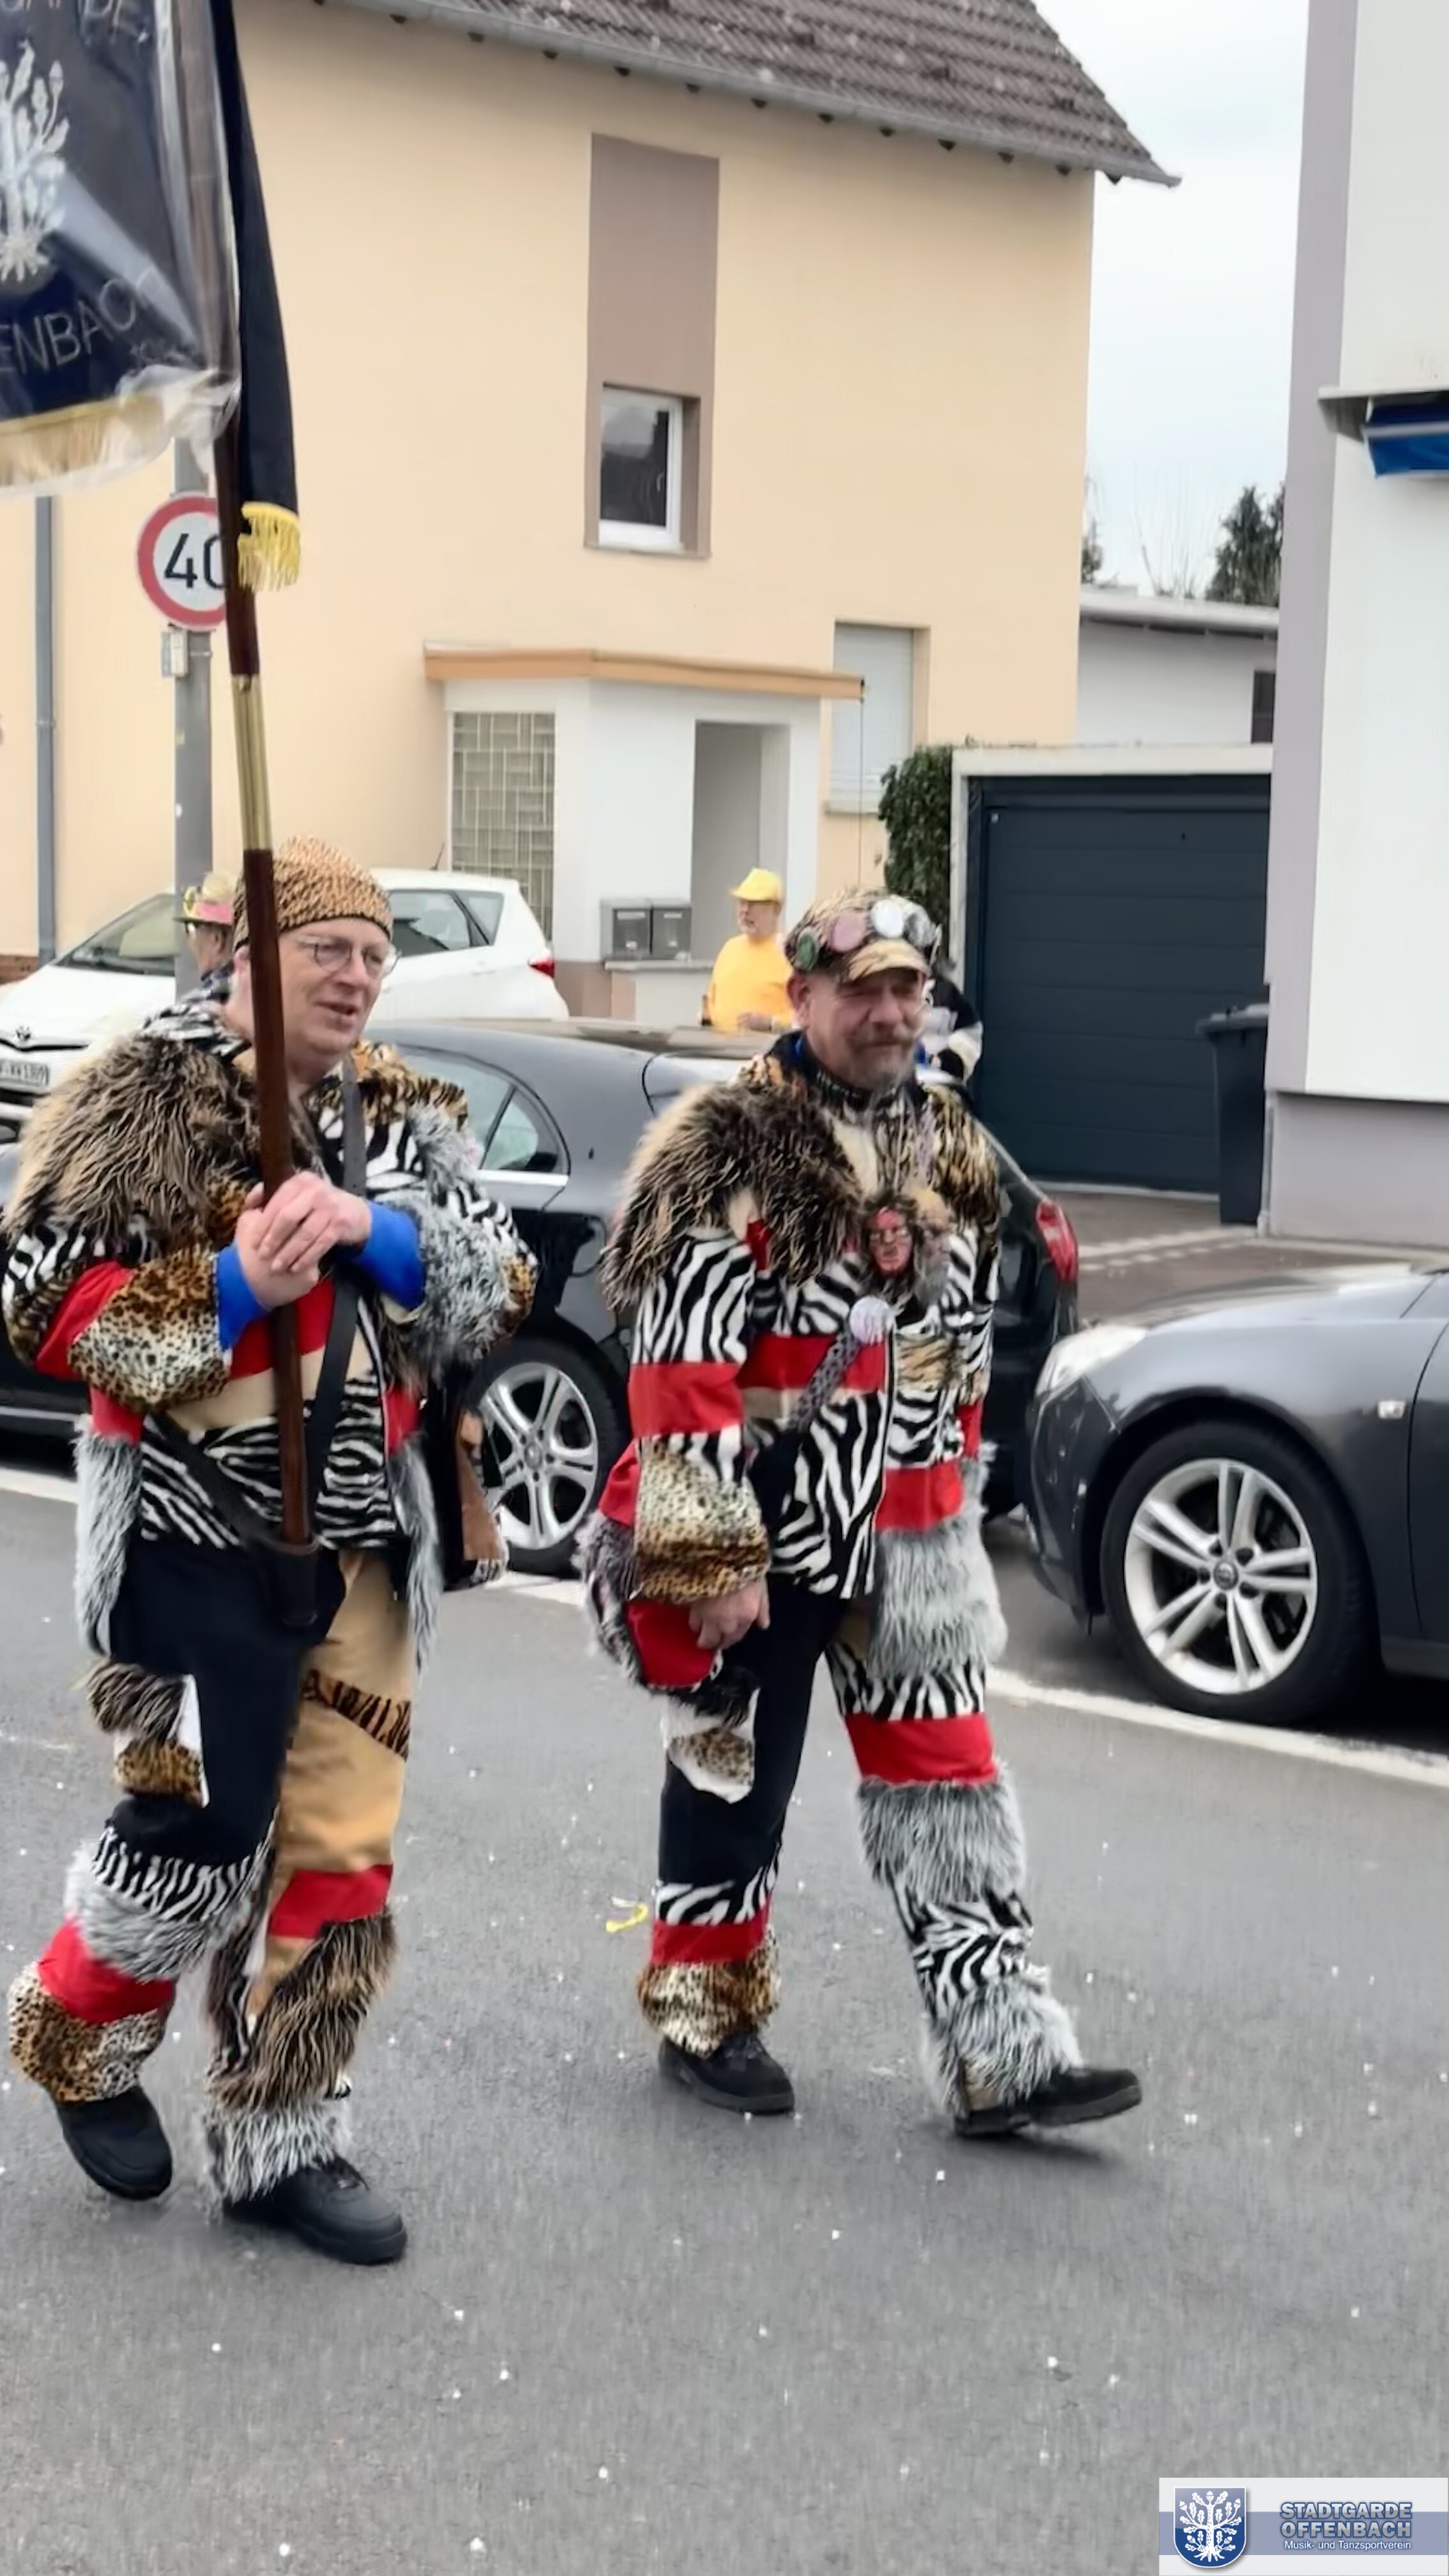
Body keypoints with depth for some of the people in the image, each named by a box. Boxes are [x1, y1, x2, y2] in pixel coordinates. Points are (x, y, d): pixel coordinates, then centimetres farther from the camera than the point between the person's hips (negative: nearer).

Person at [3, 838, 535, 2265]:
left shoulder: (401, 1113, 9)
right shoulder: (149, 1095, -8)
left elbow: (500, 1284, 1)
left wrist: (373, 1231, -16)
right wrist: (231, 1285, -22)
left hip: (360, 1544, 6)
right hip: (197, 1538, -6)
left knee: (341, 1848, 7)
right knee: (200, 1831, -3)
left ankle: (277, 2140, 20)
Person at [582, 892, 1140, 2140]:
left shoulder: (956, 1153, 8)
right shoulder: (729, 1151, -14)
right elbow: (681, 1374, -18)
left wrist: (952, 1507, 18)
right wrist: (713, 1557, -20)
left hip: (905, 1541, 6)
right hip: (758, 1536, -6)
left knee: (948, 1781, 4)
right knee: (734, 1769, 8)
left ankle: (1000, 2053, 7)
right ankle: (708, 2014, 26)